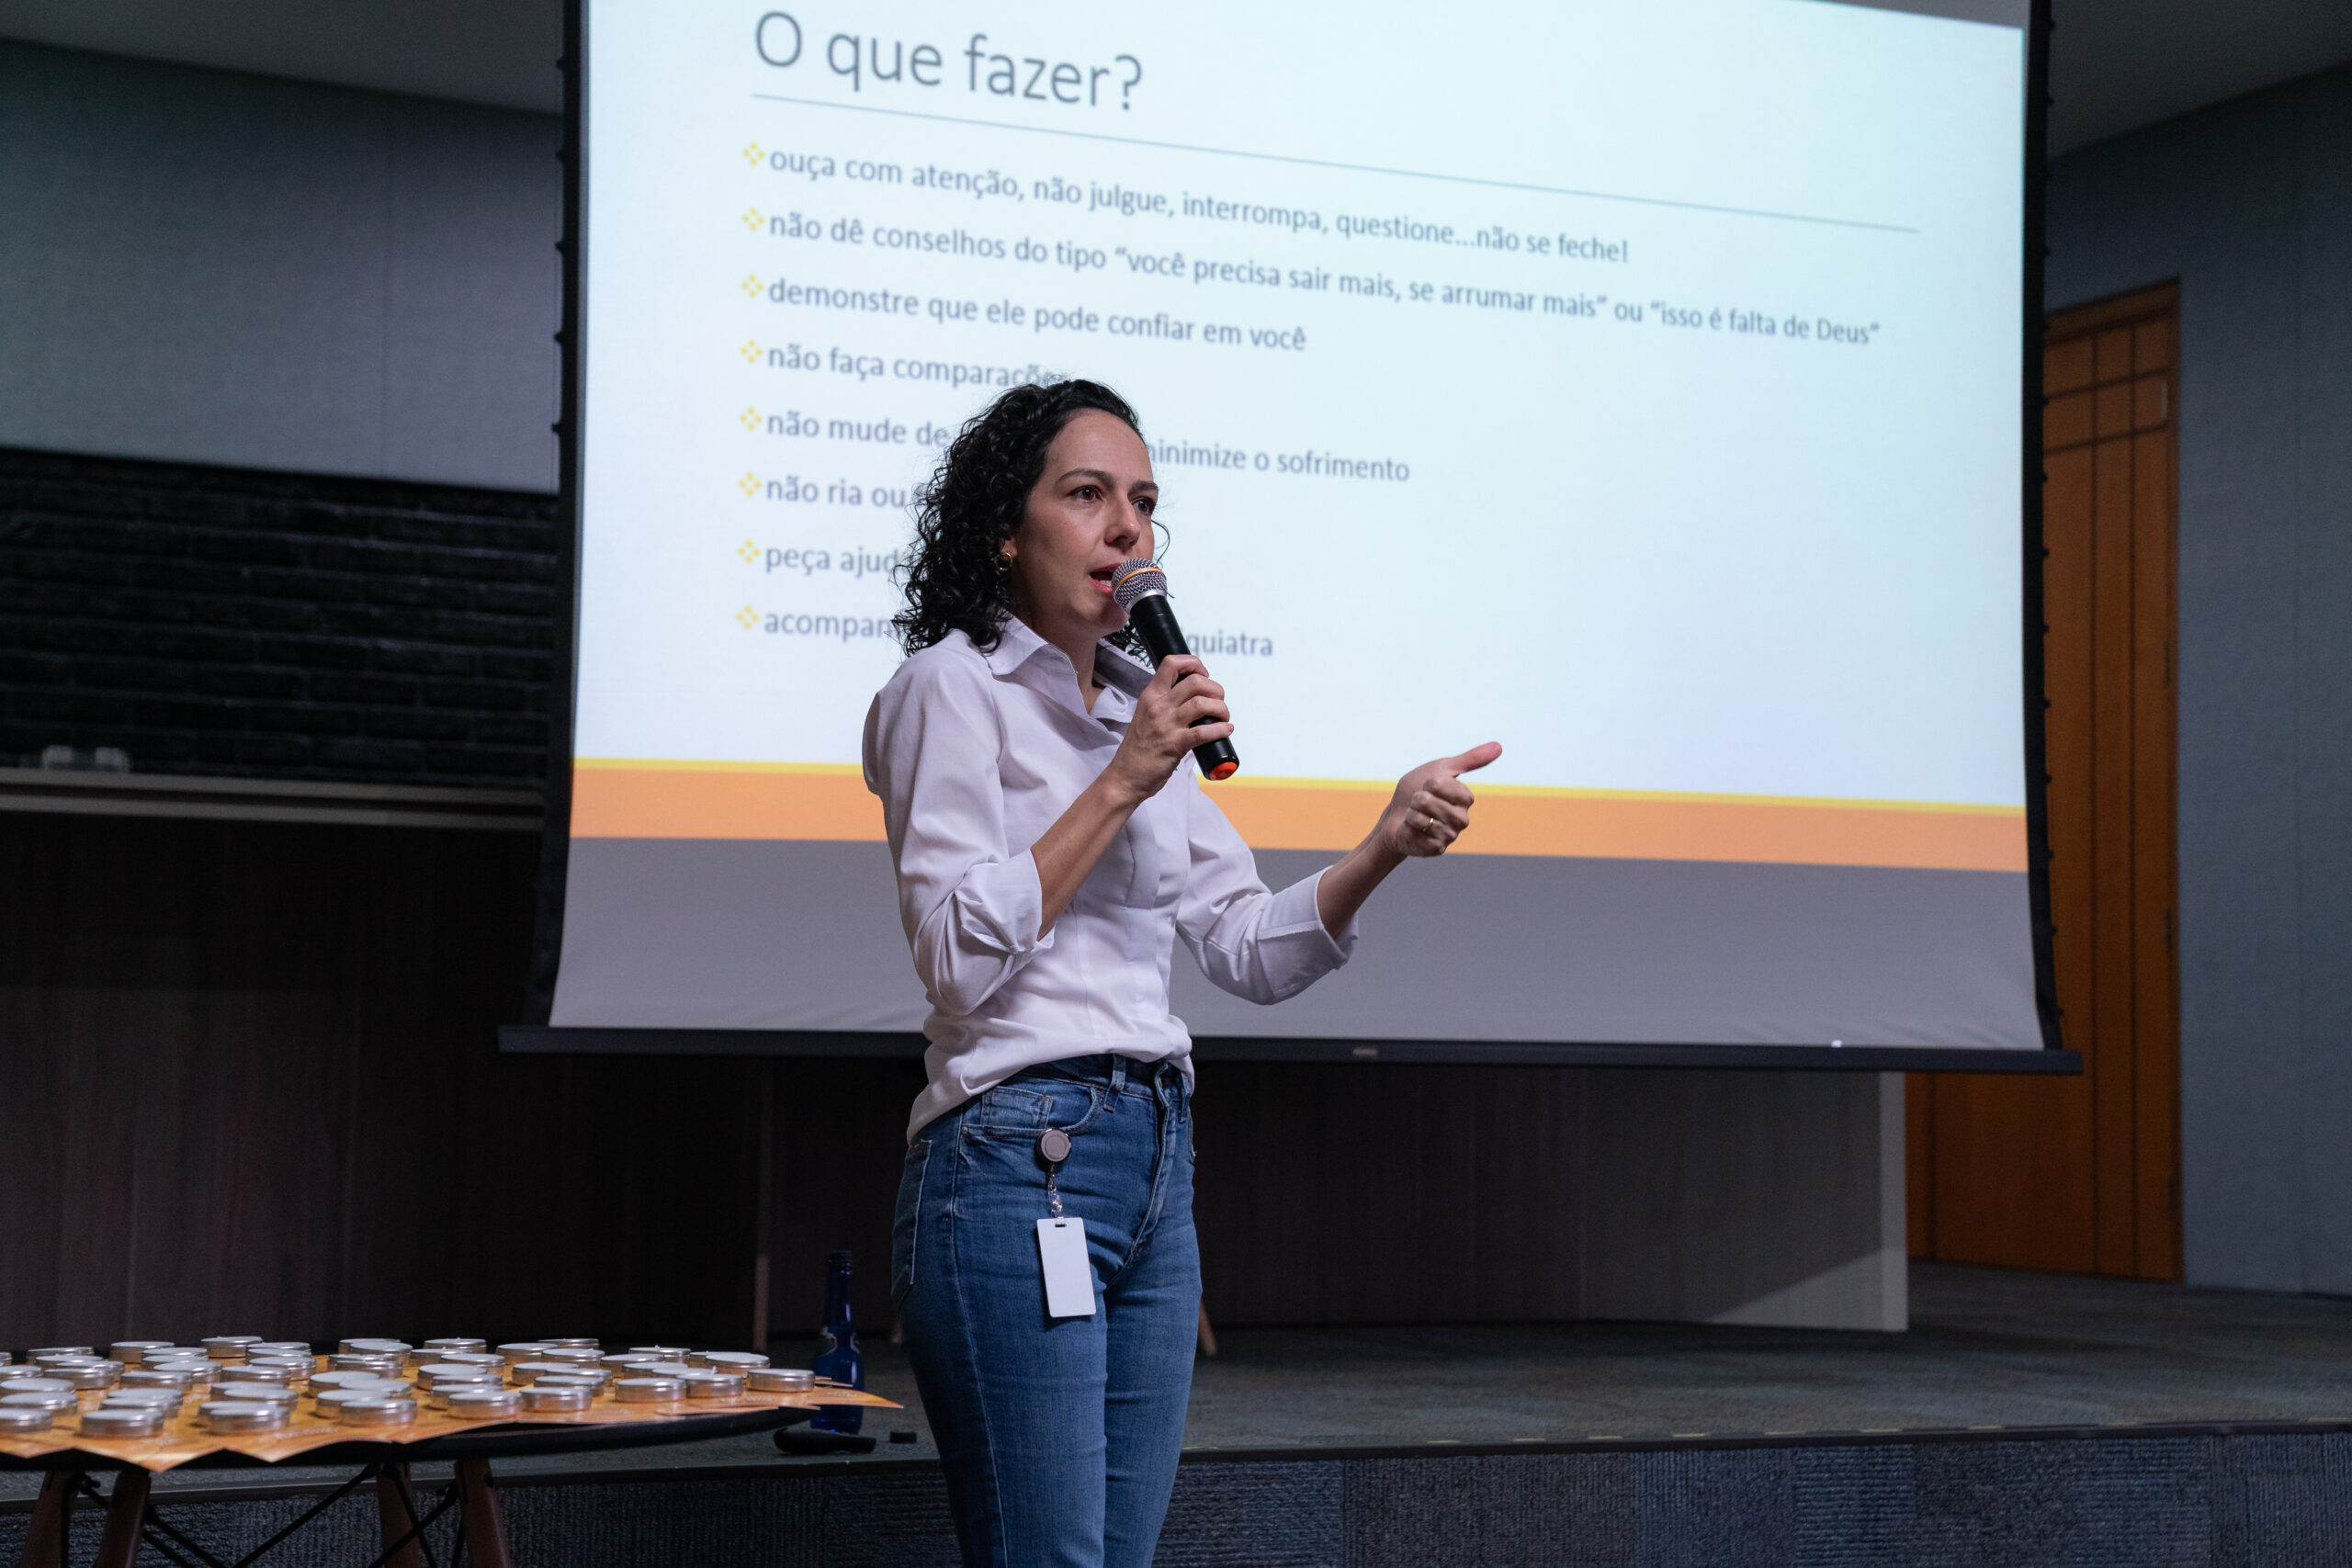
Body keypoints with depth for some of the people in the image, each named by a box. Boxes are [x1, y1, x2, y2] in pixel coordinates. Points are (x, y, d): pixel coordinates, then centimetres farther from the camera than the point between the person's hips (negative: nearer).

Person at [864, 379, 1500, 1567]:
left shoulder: (1140, 705, 18)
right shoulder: (954, 686, -3)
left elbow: (1248, 946, 16)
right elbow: (960, 958, -14)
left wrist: (1386, 847, 1)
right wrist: (1121, 785, -14)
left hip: (1154, 1163, 7)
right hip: (1016, 1159, -7)